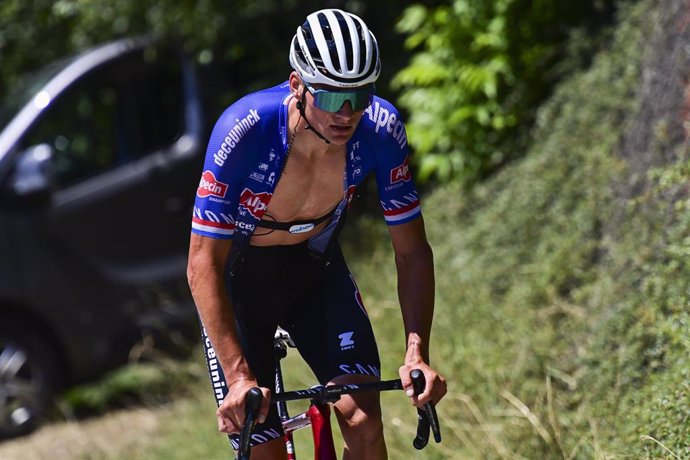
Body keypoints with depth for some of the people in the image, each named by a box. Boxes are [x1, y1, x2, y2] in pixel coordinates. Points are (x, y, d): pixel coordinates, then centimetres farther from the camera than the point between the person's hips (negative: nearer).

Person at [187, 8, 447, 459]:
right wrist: (239, 377, -37)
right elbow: (203, 264, -29)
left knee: (364, 418, -17)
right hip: (237, 275, -2)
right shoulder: (245, 129, -34)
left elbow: (412, 252, -15)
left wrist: (417, 352, -29)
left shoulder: (381, 129, -25)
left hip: (315, 269, 2)